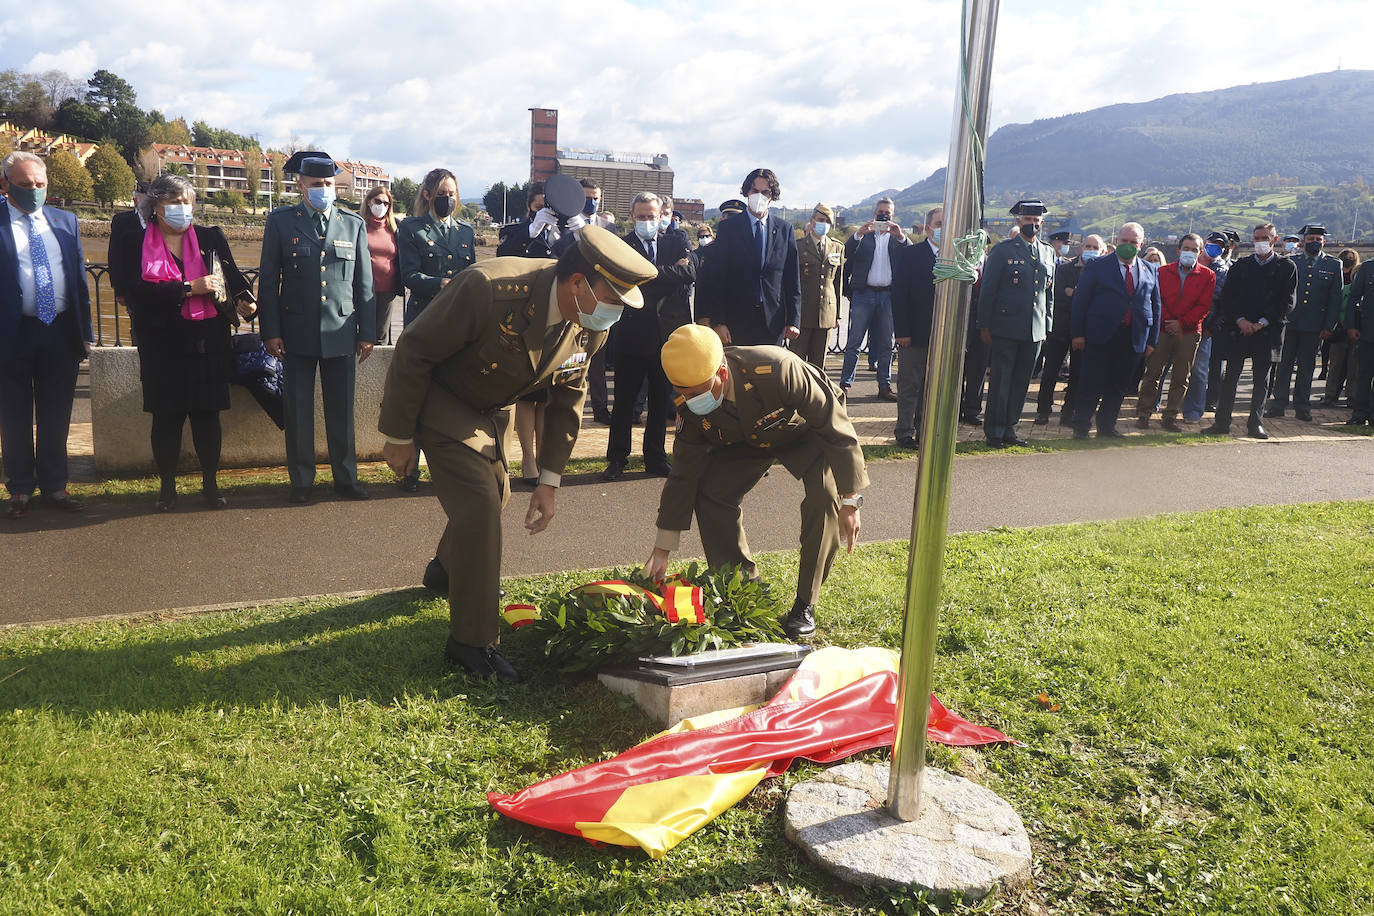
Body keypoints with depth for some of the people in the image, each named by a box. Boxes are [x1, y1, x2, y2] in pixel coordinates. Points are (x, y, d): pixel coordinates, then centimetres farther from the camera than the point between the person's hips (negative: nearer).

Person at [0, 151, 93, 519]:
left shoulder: (65, 222, 11)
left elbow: (80, 278, 12)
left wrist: (84, 332, 9)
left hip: (61, 333, 3)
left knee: (56, 418, 11)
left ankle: (54, 486, 22)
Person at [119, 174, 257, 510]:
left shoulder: (211, 238, 10)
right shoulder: (136, 245, 2)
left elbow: (232, 275, 2)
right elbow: (138, 290, -10)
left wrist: (243, 298, -19)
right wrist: (189, 288, -16)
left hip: (209, 343, 1)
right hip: (164, 346, -1)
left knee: (207, 414, 6)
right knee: (166, 416, 5)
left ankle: (210, 484, 16)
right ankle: (167, 486, 17)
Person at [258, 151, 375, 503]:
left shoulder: (354, 224, 9)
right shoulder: (280, 222, 4)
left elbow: (364, 283, 8)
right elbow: (268, 280, 3)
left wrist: (367, 332, 5)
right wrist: (270, 332, -3)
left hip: (341, 333, 1)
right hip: (297, 334, -1)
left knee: (342, 411, 7)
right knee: (298, 411, 6)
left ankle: (346, 478, 20)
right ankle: (301, 481, 18)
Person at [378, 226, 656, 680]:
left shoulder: (591, 326, -18)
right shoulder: (488, 288, -38)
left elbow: (568, 395, -2)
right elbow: (414, 351, -26)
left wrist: (549, 480, -3)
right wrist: (399, 436, -18)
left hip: (494, 409, 7)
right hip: (441, 399, -7)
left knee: (493, 493, 21)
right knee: (479, 506, -16)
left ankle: (446, 570, 53)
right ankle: (471, 642, -1)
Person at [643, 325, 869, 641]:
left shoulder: (779, 370, -42)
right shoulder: (690, 406, -26)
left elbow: (836, 427, -30)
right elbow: (683, 474, -15)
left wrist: (850, 501, -26)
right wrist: (662, 550, -12)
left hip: (807, 433, -3)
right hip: (746, 441, 4)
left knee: (825, 496, -28)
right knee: (709, 493, -18)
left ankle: (805, 605, -11)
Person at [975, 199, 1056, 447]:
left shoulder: (1048, 253, 13)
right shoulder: (1002, 250, -2)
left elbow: (1050, 292, 19)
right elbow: (987, 290, -3)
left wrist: (1046, 325, 14)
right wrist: (984, 326, -7)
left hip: (1034, 332, 5)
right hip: (1005, 329, -5)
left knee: (1021, 382, 9)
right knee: (1000, 381, -2)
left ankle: (1009, 428, 19)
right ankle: (994, 431, 7)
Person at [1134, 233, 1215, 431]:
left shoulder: (1207, 276, 4)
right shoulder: (1163, 272, 6)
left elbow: (1204, 306, -2)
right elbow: (1156, 300, 2)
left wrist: (1182, 323, -11)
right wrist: (1167, 321, -9)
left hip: (1189, 333, 0)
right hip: (1162, 330, 0)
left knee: (1181, 378, 4)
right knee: (1152, 373, 0)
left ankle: (1170, 417, 11)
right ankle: (1143, 414, 7)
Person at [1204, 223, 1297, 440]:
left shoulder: (1286, 267, 5)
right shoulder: (1240, 266, 10)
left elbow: (1287, 302, -1)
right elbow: (1227, 297, 4)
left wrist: (1262, 323, -11)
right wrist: (1240, 320, -10)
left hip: (1267, 331, -1)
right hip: (1237, 330, 1)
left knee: (1261, 379, 4)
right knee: (1230, 377, 1)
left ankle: (1256, 424, 11)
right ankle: (1222, 423, 4)